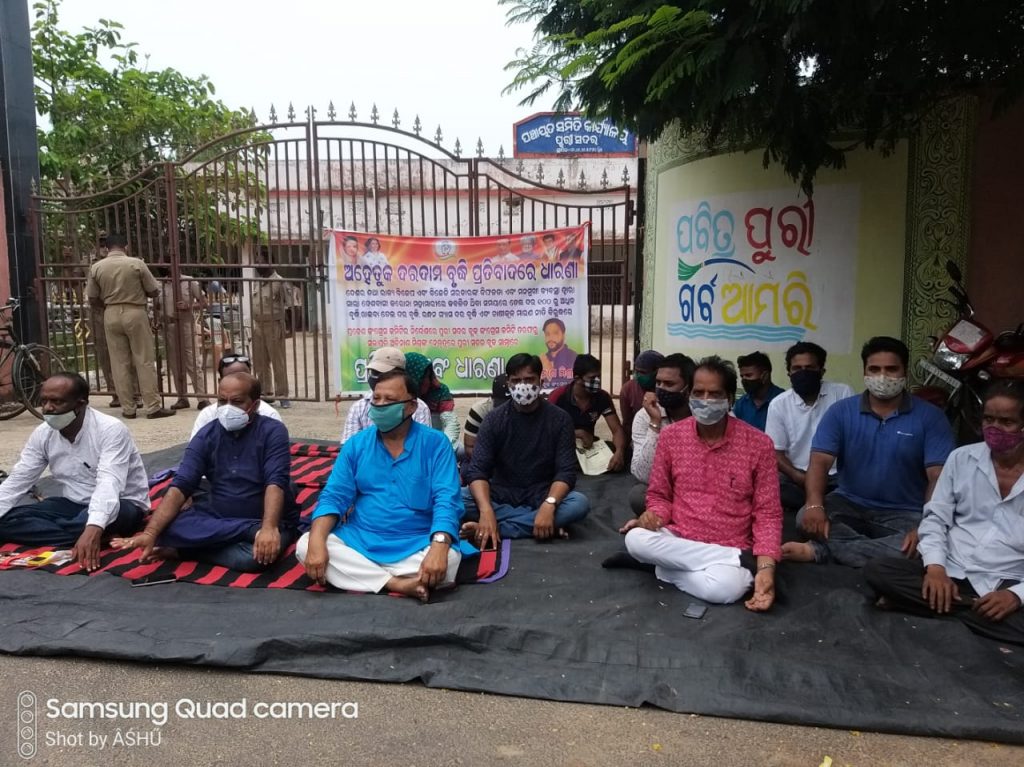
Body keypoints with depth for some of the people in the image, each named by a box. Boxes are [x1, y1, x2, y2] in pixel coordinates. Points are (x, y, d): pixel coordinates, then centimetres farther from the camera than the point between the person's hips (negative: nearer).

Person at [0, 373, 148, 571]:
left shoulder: (110, 429, -22)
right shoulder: (42, 433, -1)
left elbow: (109, 484, -35)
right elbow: (17, 481, 0)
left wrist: (93, 529, -50)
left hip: (120, 505, -7)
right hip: (74, 505, 7)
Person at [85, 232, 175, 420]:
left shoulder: (96, 267, 1)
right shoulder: (136, 263, -7)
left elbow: (93, 299, 5)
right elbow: (154, 292, -3)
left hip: (111, 315, 3)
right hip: (135, 313, -3)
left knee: (119, 363, 8)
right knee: (145, 361, 1)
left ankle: (127, 408, 11)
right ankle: (153, 407, 1)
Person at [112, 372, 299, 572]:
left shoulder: (273, 431, -12)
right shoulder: (206, 436, -1)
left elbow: (276, 483, -25)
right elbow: (180, 486, -10)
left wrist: (269, 528, -43)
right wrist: (150, 533, -25)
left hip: (268, 520, -4)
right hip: (217, 516, 4)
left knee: (255, 556, -38)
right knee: (167, 530, -26)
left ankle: (185, 551, -14)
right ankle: (254, 532, -22)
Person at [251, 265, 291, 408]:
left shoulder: (278, 282, -9)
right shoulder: (259, 282, 14)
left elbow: (285, 305, -12)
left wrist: (281, 328, -16)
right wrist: (254, 325, 15)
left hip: (273, 325, -8)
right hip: (258, 326, 8)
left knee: (278, 362, -4)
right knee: (259, 362, 11)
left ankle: (282, 395, 2)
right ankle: (267, 392, 22)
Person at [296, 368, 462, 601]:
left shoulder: (435, 443, -3)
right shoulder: (356, 444, 6)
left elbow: (446, 500, -13)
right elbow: (333, 497, 1)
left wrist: (439, 546, -32)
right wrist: (316, 541, -19)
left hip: (415, 546, -4)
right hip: (359, 541, 4)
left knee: (449, 559, -33)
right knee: (305, 545, -22)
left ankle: (364, 580, -20)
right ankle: (398, 585, -25)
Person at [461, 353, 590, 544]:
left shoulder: (559, 419, -4)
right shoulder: (494, 419, -4)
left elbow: (566, 471, -12)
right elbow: (477, 470, -13)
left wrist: (548, 505, -33)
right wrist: (486, 511, -33)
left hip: (541, 496, 0)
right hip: (501, 495, 1)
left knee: (580, 503, -31)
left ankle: (494, 529, -27)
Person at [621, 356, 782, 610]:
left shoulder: (758, 443, -6)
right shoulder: (671, 435, 0)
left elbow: (767, 513, -3)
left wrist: (766, 566, -18)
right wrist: (654, 516, -14)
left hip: (730, 548, -2)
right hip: (676, 540, 2)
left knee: (724, 588, -36)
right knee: (636, 539, -31)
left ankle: (664, 565, -6)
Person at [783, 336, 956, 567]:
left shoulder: (930, 417, -3)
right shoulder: (841, 411, 1)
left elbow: (938, 477, -10)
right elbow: (819, 462, -9)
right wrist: (815, 505, -29)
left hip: (904, 513, 0)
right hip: (849, 504, 1)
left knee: (921, 547, -34)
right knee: (806, 517, -28)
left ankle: (820, 550, -31)